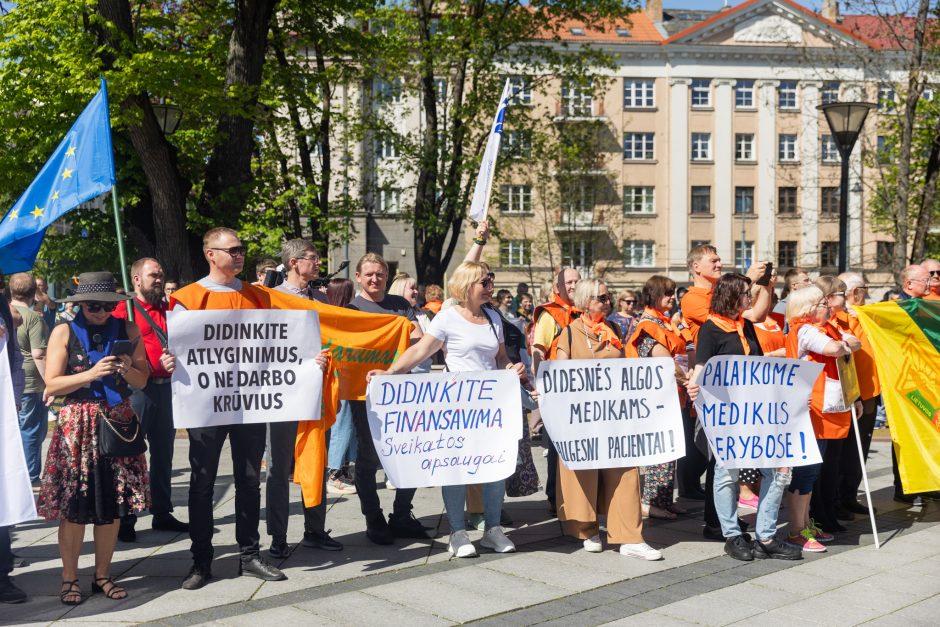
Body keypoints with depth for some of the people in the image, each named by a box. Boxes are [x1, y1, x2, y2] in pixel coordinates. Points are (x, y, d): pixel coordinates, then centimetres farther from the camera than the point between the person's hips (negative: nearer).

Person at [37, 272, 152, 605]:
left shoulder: (127, 330, 7)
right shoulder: (64, 332, 0)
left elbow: (142, 381, 9)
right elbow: (51, 384, -5)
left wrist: (128, 370, -12)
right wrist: (91, 374, -17)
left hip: (118, 422, 3)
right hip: (77, 425, -2)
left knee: (113, 504, 5)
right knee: (73, 507, -1)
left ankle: (103, 575, 19)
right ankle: (70, 579, 13)